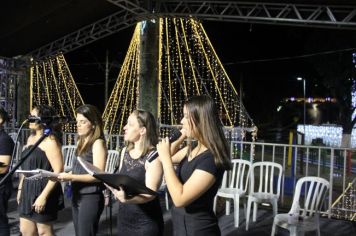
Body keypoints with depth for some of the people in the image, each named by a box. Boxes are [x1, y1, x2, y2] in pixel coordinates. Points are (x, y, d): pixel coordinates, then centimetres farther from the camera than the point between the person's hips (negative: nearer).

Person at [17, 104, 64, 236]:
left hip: (43, 191, -8)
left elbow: (58, 170, -21)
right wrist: (20, 188, 15)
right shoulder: (31, 138, 11)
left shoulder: (50, 141, -15)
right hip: (28, 190, 8)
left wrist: (44, 196, -23)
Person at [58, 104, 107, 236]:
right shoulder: (81, 142, 11)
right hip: (77, 195, 8)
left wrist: (71, 177, -23)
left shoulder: (98, 143, -13)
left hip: (91, 198, -8)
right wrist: (64, 175, -3)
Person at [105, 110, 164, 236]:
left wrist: (128, 199, -38)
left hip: (146, 222, -6)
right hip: (123, 218, 6)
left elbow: (150, 193, -22)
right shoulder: (125, 151, 4)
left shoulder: (153, 156, -18)